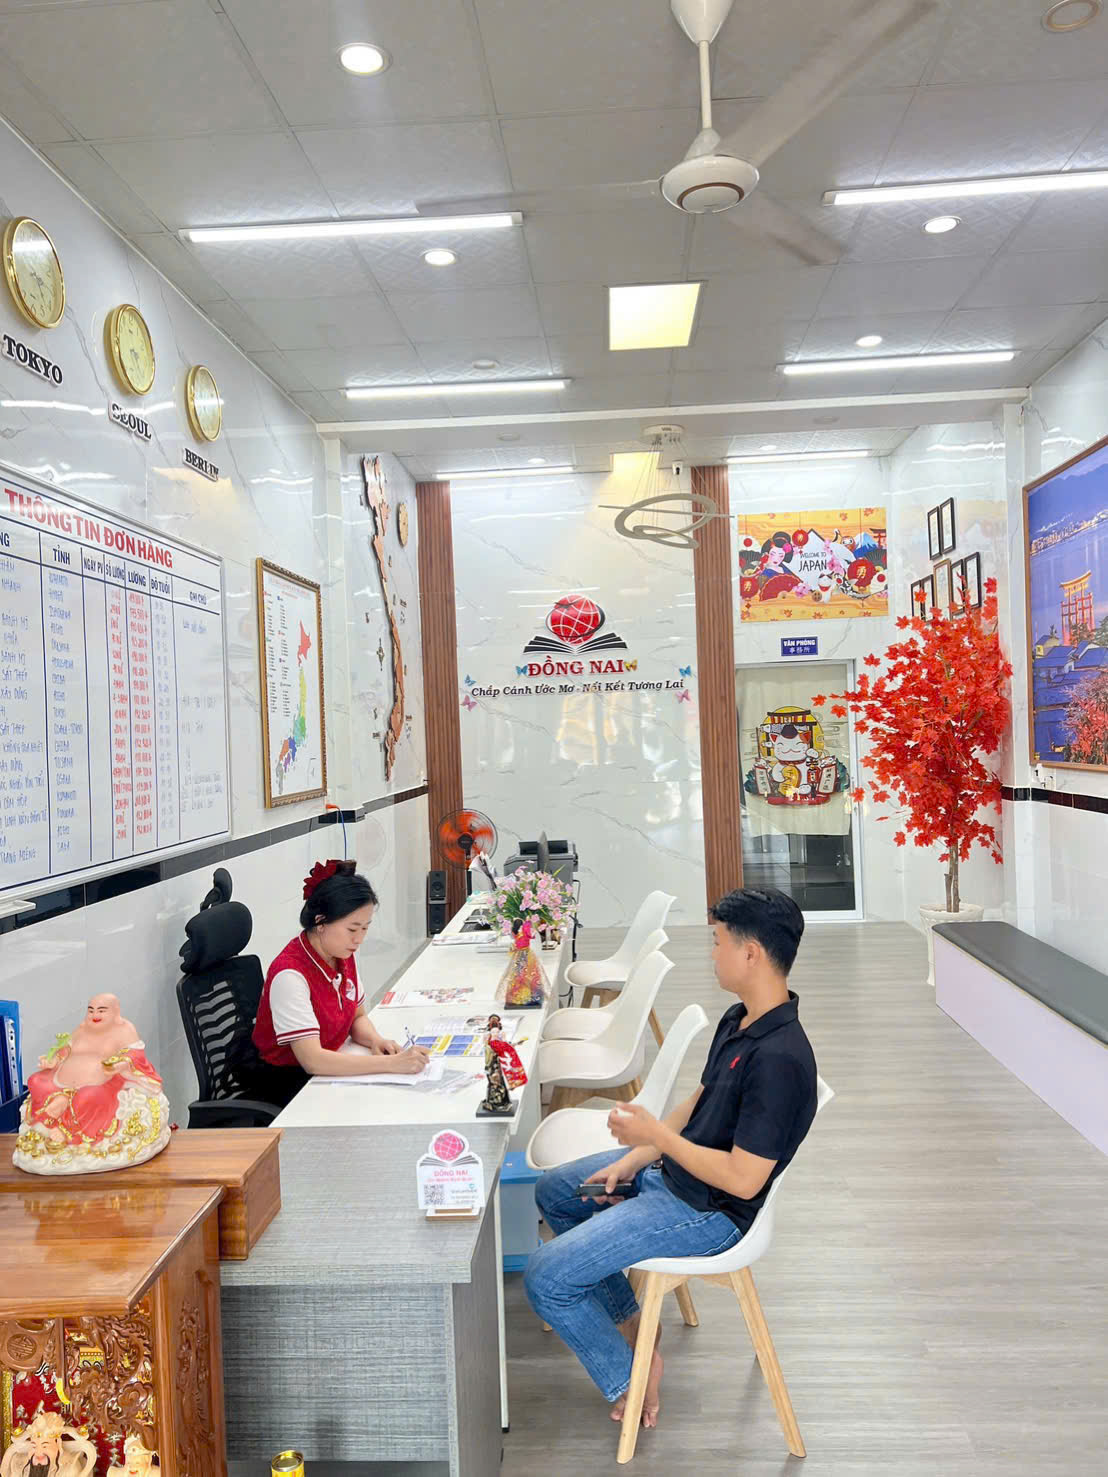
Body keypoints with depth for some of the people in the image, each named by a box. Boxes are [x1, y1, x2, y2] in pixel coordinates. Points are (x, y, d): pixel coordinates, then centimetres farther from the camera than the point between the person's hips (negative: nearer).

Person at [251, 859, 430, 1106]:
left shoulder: (343, 956, 0)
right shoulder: (290, 975, -25)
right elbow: (312, 1060, -31)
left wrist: (374, 1040, -10)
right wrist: (390, 1063, -35)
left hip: (329, 1070, 8)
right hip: (285, 1087, -7)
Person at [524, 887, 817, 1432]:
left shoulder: (779, 1059, -31)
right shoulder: (739, 1020, 0)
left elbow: (744, 1179, -29)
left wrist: (655, 1135, -22)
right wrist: (633, 1160, 4)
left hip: (706, 1211, -10)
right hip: (667, 1170, 10)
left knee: (546, 1279, -12)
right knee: (554, 1191, 23)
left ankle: (628, 1381, 12)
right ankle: (628, 1324, 27)